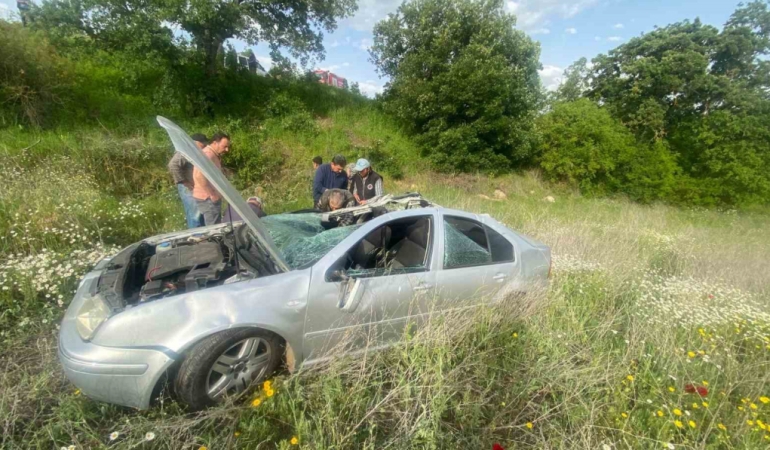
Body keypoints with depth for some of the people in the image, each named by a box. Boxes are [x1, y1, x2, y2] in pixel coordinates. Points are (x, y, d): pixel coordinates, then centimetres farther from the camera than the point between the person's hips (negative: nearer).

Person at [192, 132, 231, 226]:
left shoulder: (213, 155, 15)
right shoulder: (208, 154, -18)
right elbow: (199, 176, -30)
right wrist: (212, 194, -24)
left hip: (210, 198, 10)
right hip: (208, 198, -10)